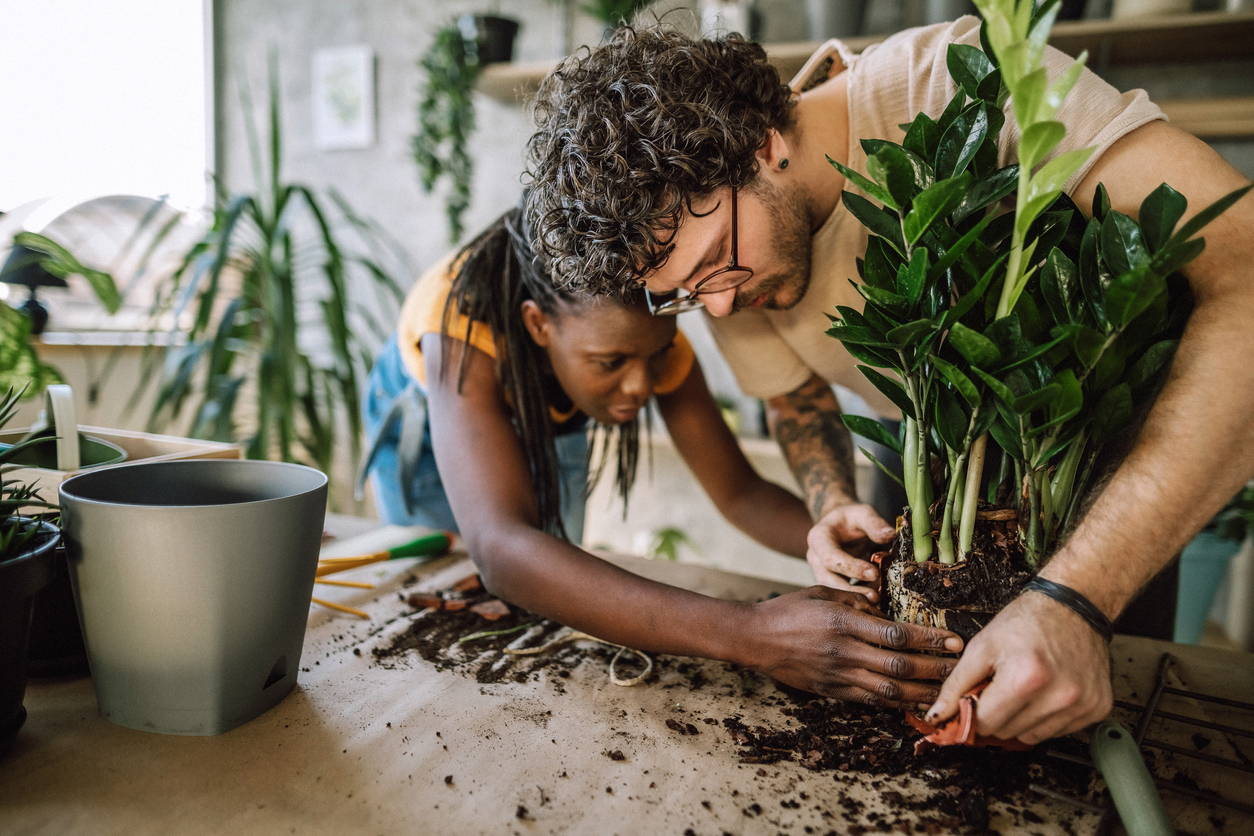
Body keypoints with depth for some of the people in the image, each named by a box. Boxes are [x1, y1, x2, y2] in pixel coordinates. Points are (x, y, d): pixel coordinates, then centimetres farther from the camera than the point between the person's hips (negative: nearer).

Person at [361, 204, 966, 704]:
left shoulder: (650, 334, -34)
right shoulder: (464, 319, -48)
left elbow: (741, 493, -29)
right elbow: (500, 548, -61)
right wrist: (746, 634, -71)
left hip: (550, 419, 3)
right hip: (428, 412, -2)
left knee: (556, 579, 12)